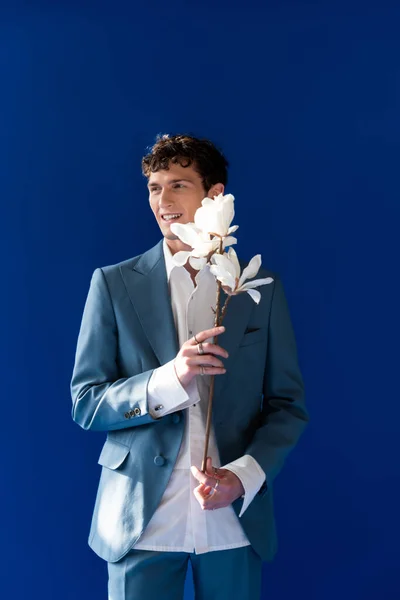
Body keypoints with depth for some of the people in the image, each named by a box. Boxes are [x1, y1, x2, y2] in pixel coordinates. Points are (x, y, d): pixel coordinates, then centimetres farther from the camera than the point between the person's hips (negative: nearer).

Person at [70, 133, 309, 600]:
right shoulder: (114, 283, -2)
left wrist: (244, 476, -13)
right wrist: (169, 380, -20)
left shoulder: (261, 286, 1)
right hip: (141, 521, -1)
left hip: (236, 522, 1)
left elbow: (288, 404, 3)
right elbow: (84, 404, -4)